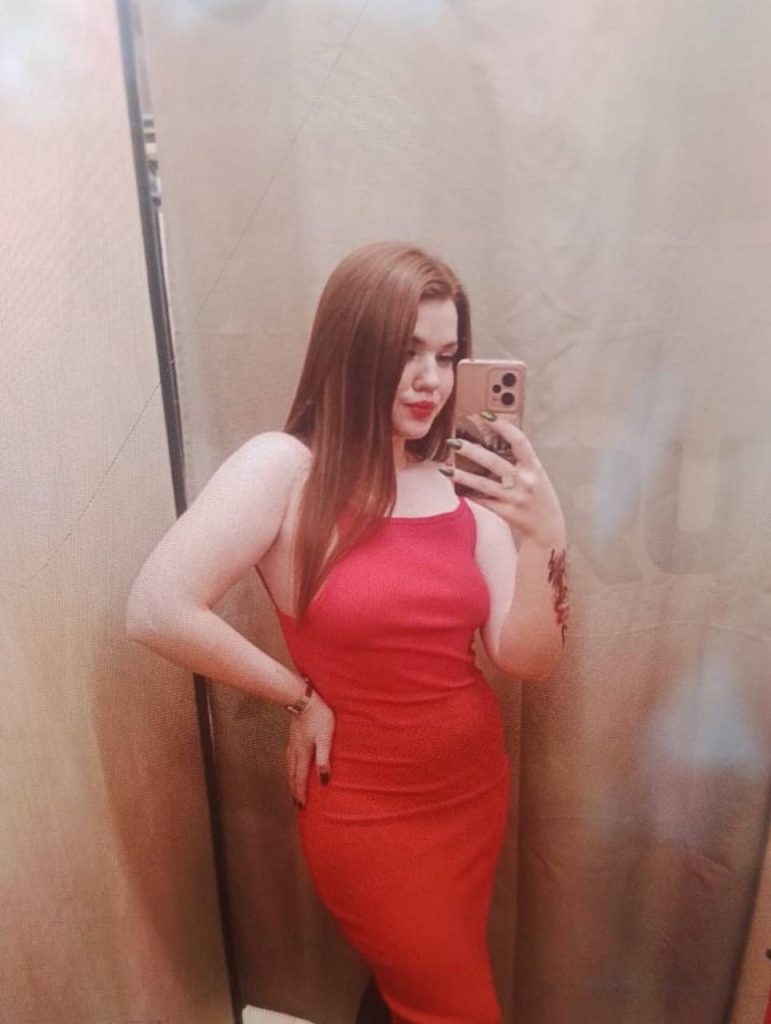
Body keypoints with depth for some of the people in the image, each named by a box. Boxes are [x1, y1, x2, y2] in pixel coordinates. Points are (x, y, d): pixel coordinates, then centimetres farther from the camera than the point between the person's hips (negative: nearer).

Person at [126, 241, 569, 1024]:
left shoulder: (468, 487, -4)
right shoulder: (284, 468, -17)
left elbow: (526, 660, -7)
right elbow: (156, 610, -26)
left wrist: (544, 537, -22)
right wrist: (300, 696, -16)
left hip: (477, 787, 5)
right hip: (367, 810, -4)